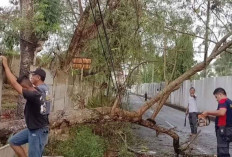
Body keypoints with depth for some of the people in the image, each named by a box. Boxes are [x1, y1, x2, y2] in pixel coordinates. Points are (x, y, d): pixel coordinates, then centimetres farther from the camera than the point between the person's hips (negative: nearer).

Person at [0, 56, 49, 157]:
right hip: (31, 129, 10)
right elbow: (17, 82, 8)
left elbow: (14, 83, -28)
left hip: (38, 132, -10)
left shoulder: (33, 95, -29)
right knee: (13, 141, 15)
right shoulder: (35, 91, 0)